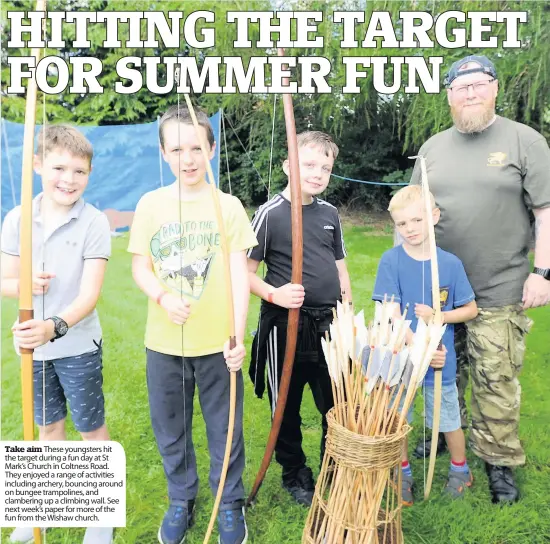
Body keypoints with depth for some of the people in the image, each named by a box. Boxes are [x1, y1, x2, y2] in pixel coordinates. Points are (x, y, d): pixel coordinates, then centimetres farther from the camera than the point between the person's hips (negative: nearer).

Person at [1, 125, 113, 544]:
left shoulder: (94, 223, -16)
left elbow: (90, 293, -23)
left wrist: (55, 327, -40)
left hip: (78, 347, -4)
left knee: (91, 428, 12)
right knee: (48, 425, 23)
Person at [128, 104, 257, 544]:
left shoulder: (228, 206, -5)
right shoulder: (151, 204, -1)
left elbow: (239, 273, -8)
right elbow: (140, 265, 2)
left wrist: (238, 335, -16)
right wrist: (164, 297, -18)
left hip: (218, 342, -2)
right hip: (164, 342, 2)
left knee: (224, 429, 13)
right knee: (170, 429, 18)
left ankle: (230, 503, 37)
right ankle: (181, 499, 43)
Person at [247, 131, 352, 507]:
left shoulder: (330, 213, 6)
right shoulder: (271, 213, -10)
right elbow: (246, 272, -9)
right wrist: (273, 293, -26)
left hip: (329, 323, 5)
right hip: (285, 324, -4)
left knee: (337, 404, 15)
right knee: (287, 408, 13)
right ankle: (295, 474, 36)